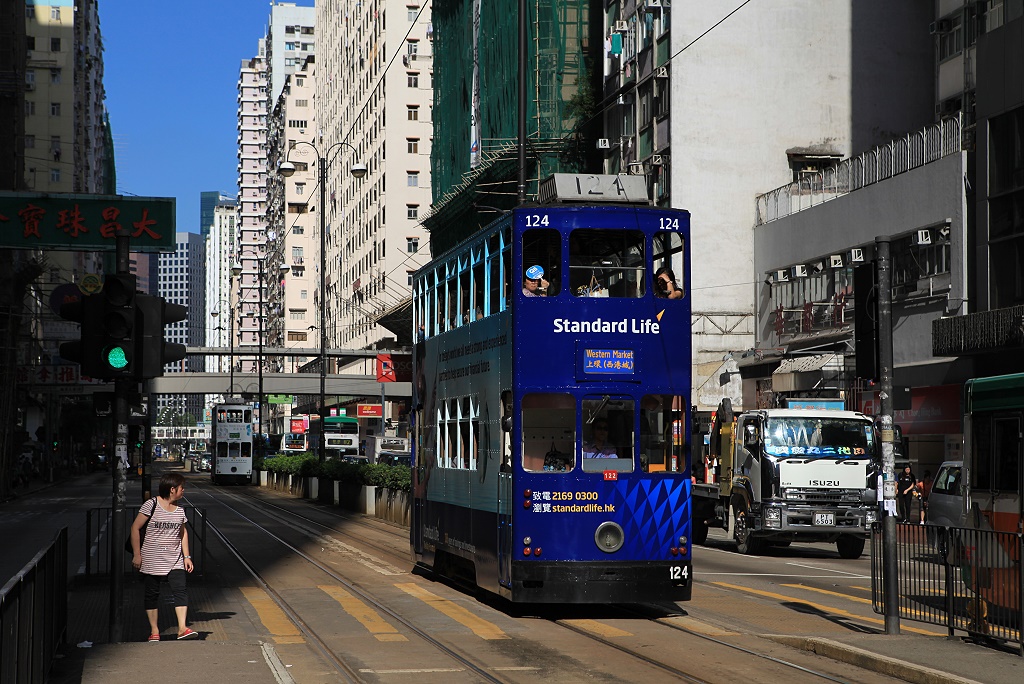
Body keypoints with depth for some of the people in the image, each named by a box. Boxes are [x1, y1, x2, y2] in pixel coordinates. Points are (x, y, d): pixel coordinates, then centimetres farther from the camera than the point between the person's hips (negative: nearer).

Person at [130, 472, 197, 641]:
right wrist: (136, 554, -8)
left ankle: (182, 628, -14)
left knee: (180, 590, -11)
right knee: (152, 594, 3)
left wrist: (187, 556, 11)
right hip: (152, 559, -4)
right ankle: (154, 631, 11)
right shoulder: (151, 505, -8)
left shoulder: (179, 510, 8)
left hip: (174, 560, 4)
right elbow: (135, 528, -5)